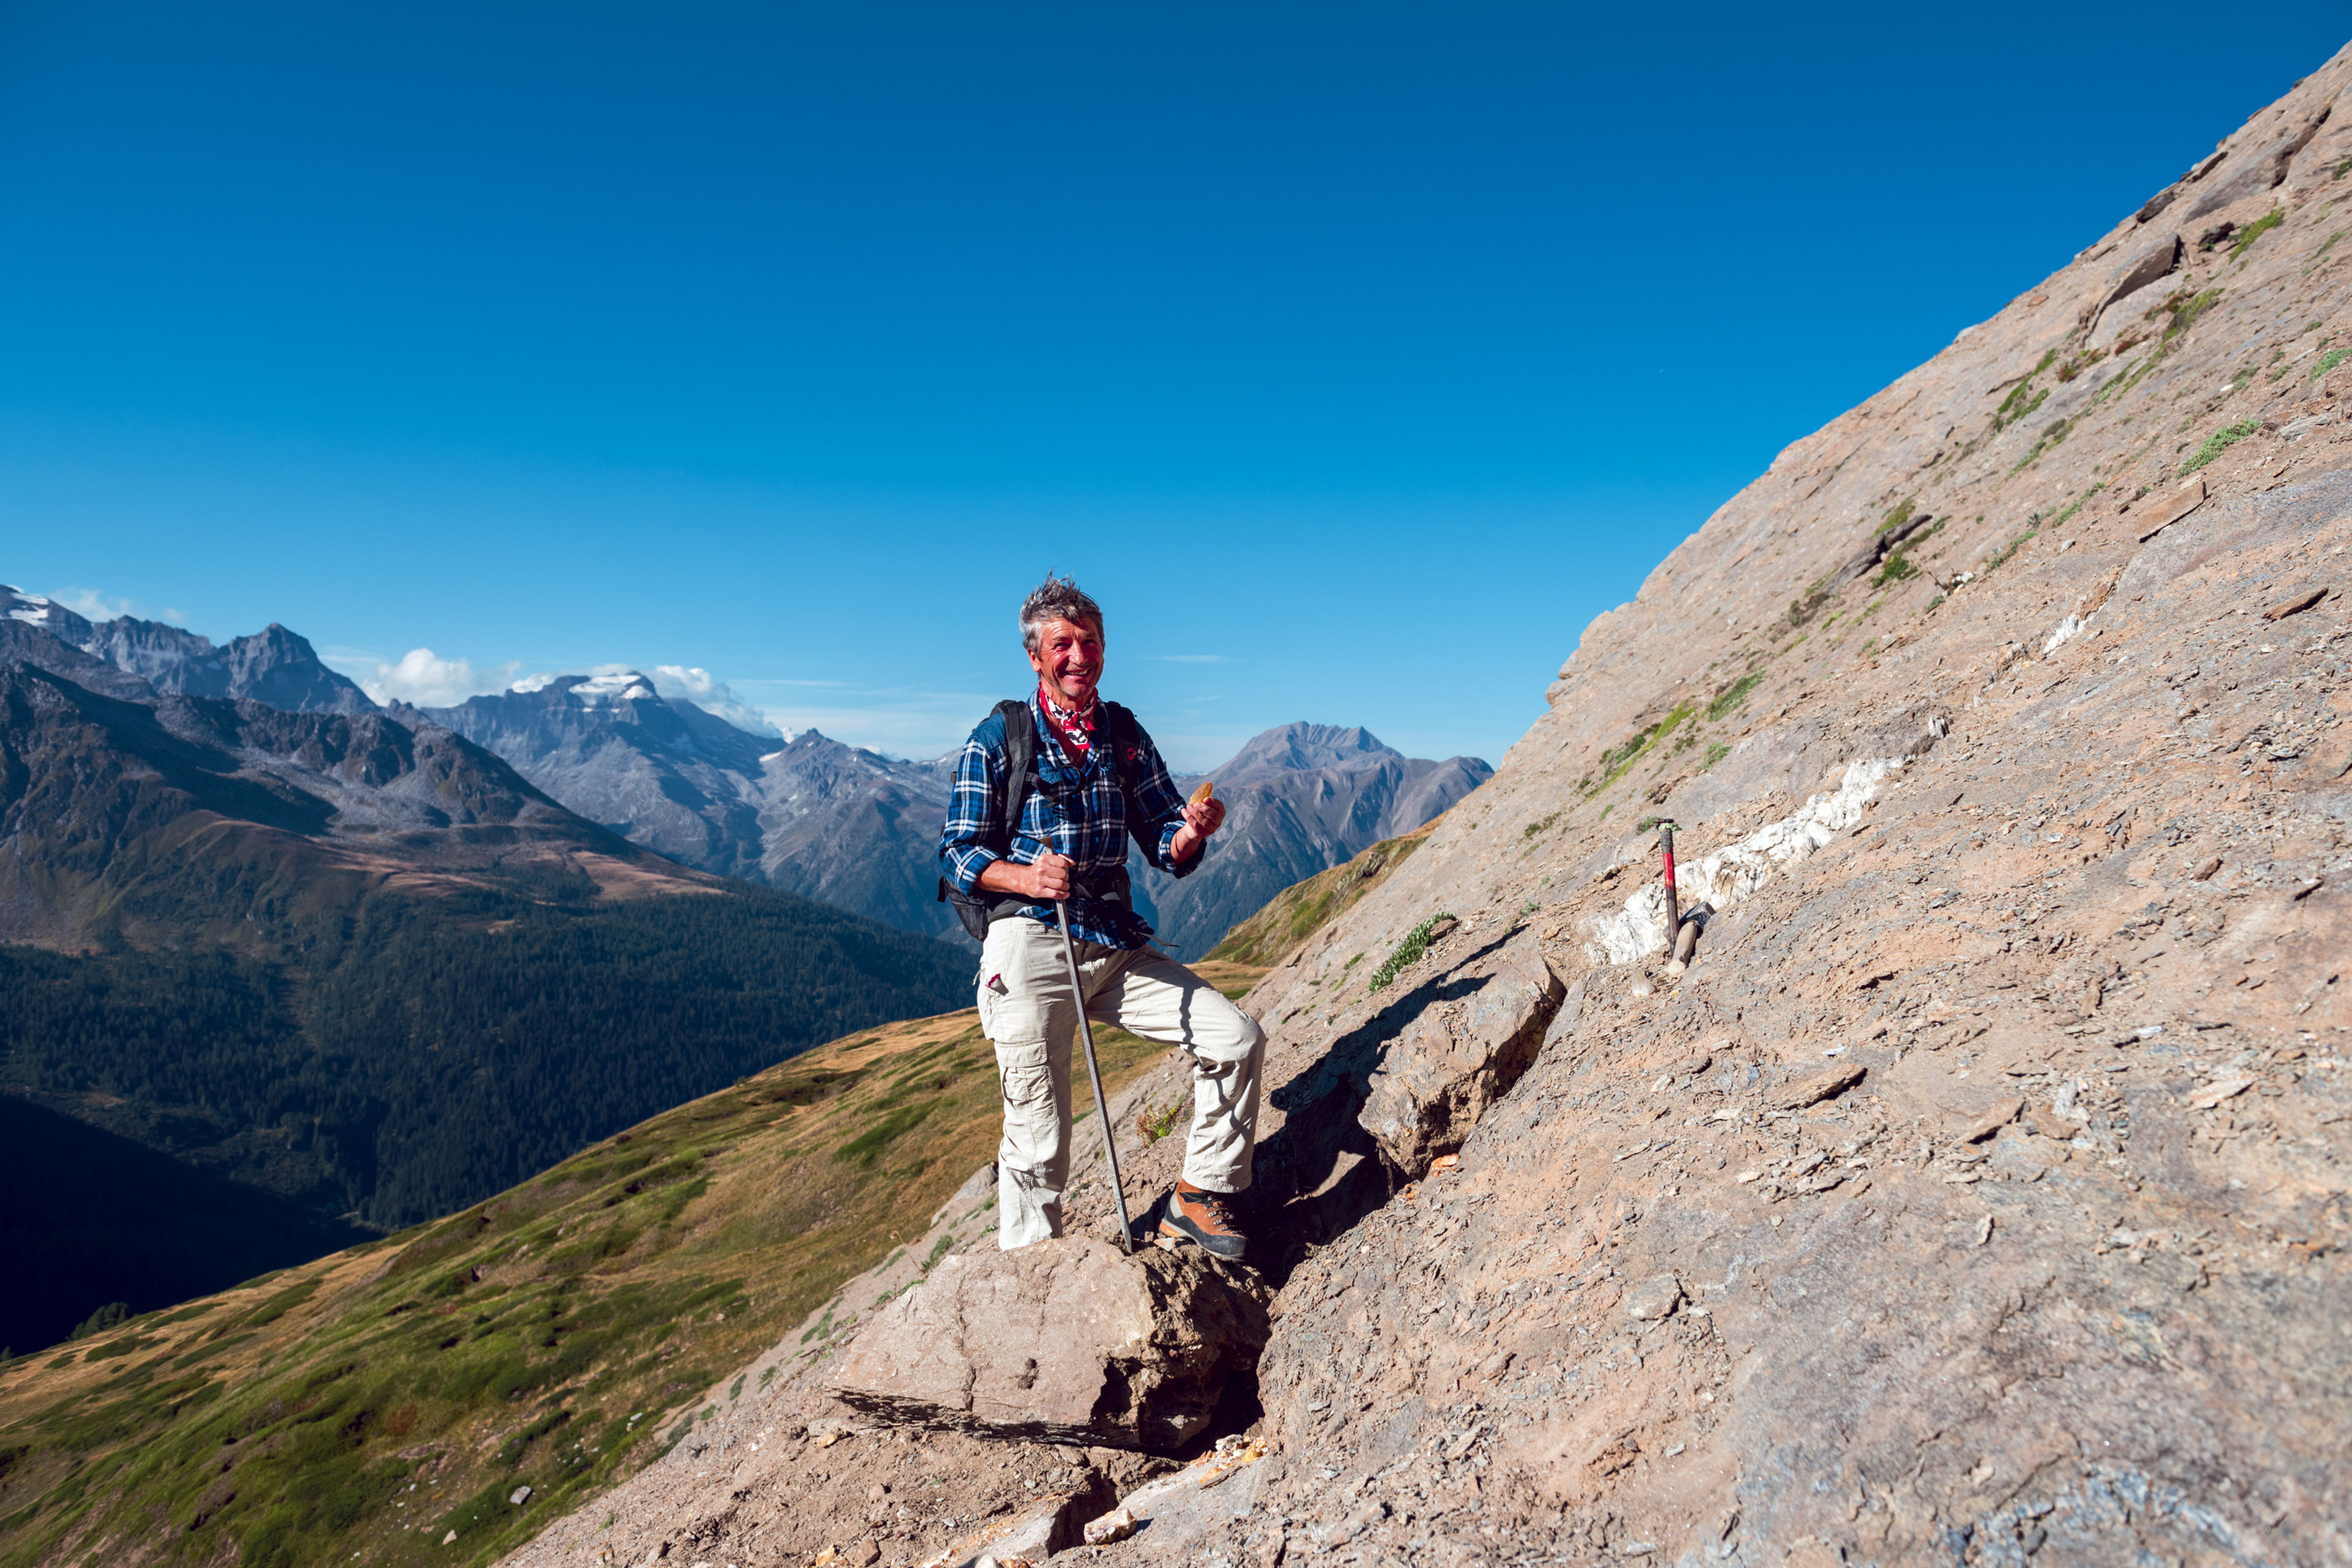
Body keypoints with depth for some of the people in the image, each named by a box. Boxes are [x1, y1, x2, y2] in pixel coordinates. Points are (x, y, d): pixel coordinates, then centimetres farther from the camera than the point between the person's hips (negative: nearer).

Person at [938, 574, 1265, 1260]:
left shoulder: (1125, 734, 11)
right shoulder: (998, 738, -1)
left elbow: (1166, 849, 11)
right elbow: (957, 851, -4)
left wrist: (1193, 831, -13)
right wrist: (1026, 877, -24)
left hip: (1118, 946, 4)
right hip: (1030, 945, -4)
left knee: (1238, 1037, -6)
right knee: (1038, 1138, -2)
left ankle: (1197, 1198, 11)